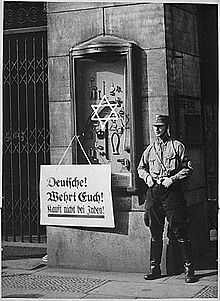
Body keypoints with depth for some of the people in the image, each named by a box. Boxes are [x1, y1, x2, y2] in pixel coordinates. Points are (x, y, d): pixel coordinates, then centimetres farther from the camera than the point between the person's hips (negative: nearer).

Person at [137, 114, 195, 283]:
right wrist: (147, 176, 4)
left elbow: (188, 169, 0)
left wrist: (173, 179, -12)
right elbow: (141, 168, 24)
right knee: (155, 233, 8)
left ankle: (189, 269, 1)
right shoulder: (150, 149, 15)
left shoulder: (177, 146, 3)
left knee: (179, 232, -6)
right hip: (153, 192, 4)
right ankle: (155, 268, 16)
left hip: (172, 192, -4)